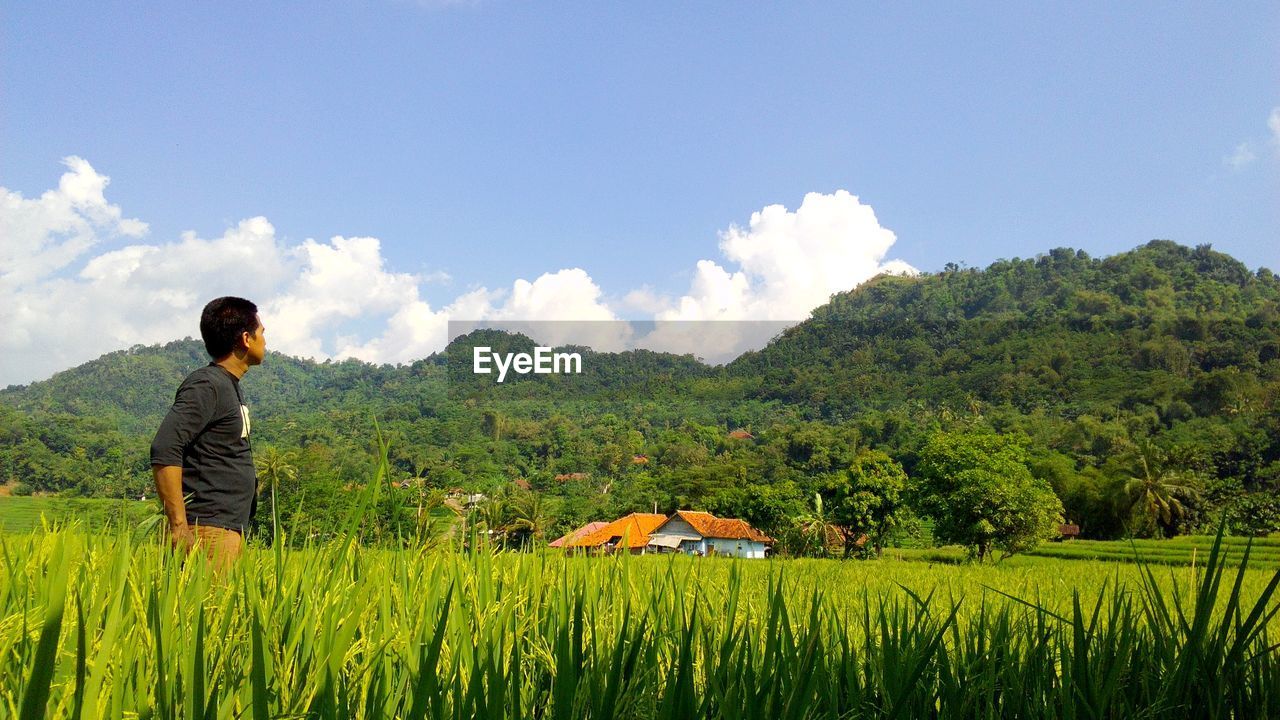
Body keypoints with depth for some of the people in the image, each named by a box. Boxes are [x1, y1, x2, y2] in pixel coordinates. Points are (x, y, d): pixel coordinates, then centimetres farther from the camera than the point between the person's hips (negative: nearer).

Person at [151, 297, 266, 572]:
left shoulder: (229, 385, 19)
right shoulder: (206, 385, -11)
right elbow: (163, 451, -21)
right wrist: (179, 526, -23)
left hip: (230, 529, 9)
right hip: (208, 530, -9)